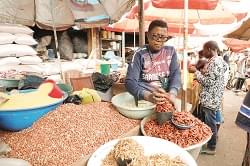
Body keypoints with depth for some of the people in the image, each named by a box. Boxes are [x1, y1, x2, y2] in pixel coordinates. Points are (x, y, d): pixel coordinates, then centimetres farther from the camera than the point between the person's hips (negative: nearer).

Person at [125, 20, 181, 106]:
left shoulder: (171, 51, 7)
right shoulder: (140, 54, -6)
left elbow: (176, 73, -2)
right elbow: (130, 81, -14)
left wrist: (172, 93, -22)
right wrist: (148, 96, -31)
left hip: (166, 99, 2)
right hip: (144, 100, -2)